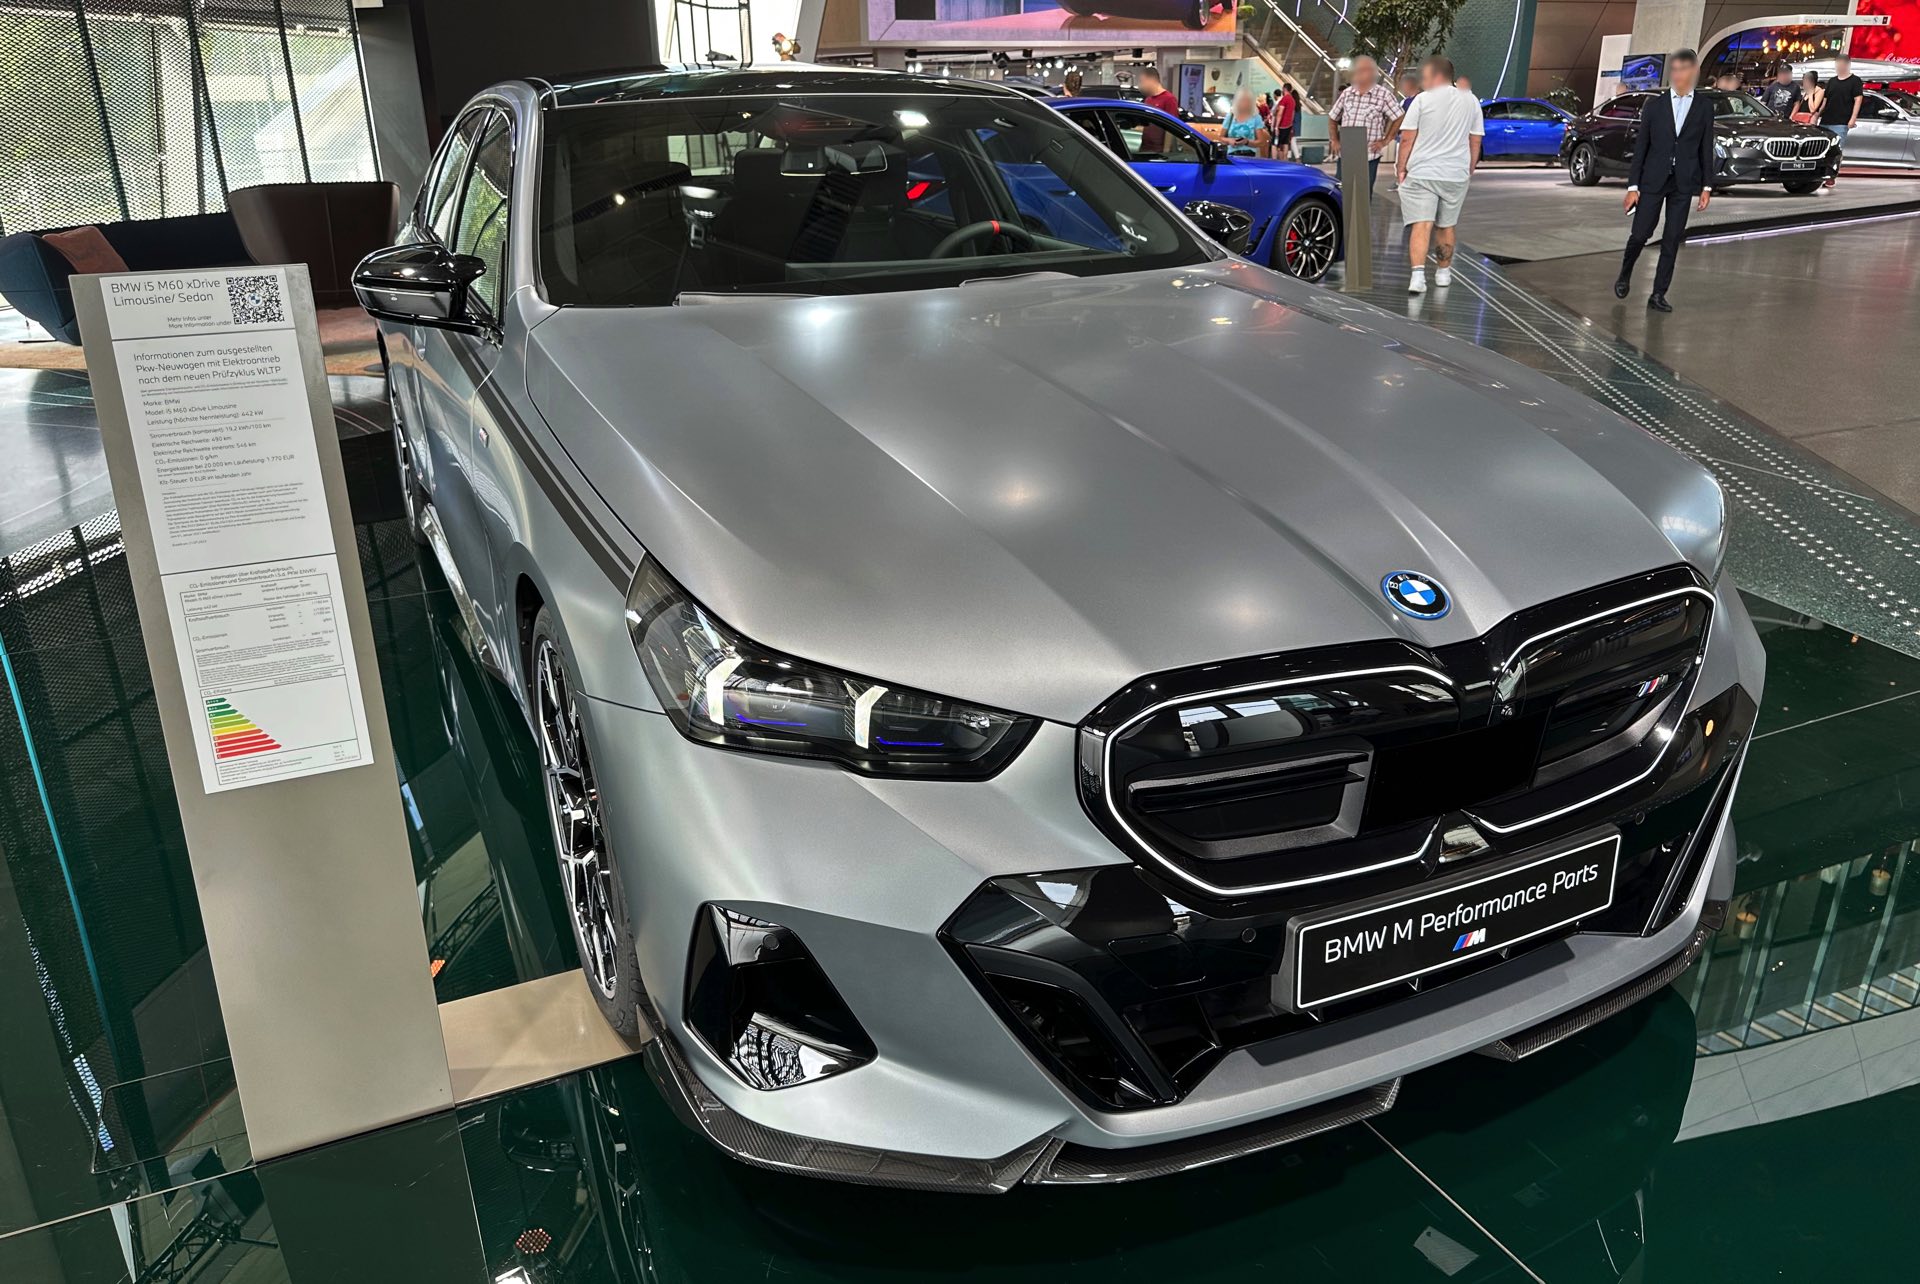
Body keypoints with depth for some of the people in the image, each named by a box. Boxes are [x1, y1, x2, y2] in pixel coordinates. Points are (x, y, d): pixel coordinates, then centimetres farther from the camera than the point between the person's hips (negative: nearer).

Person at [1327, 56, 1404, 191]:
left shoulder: (1384, 95, -4)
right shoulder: (1346, 93, 10)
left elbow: (1399, 119, -3)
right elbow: (1332, 118, 20)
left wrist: (1384, 141, -5)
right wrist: (1334, 141, 11)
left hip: (1369, 156, -4)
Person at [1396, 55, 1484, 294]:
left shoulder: (1422, 99, -5)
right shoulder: (1471, 101, 9)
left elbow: (1407, 138, -7)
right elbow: (1476, 141, 12)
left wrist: (1401, 167, 3)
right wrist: (1469, 169, 21)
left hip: (1421, 173, -4)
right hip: (1456, 176, 4)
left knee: (1420, 226, -8)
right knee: (1445, 226, 18)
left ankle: (1418, 275, -24)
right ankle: (1443, 272, 29)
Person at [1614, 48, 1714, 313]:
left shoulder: (1704, 107, 5)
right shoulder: (1654, 105, 3)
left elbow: (1706, 149, 6)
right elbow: (1641, 146, 2)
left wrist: (1706, 186, 1)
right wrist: (1633, 185, -4)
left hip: (1683, 183, 1)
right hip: (1653, 180, -1)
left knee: (1672, 240, 0)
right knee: (1640, 234, -2)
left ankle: (1658, 295, 6)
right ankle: (1625, 275, 26)